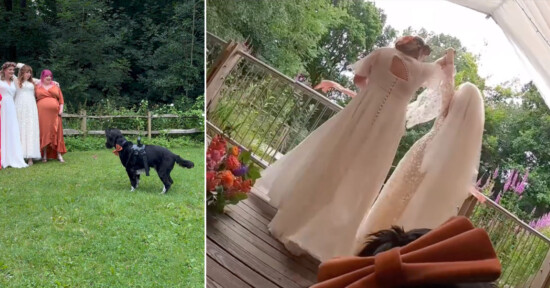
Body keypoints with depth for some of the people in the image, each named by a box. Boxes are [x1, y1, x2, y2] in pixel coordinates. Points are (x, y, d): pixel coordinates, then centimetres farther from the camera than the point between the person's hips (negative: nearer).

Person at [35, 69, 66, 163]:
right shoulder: (37, 87, 11)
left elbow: (61, 99, 12)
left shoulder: (56, 87, 15)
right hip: (42, 113, -1)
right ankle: (44, 155, 5)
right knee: (43, 133, -1)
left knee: (56, 133, -2)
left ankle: (59, 154, 0)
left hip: (54, 113, 1)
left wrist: (61, 109, 0)